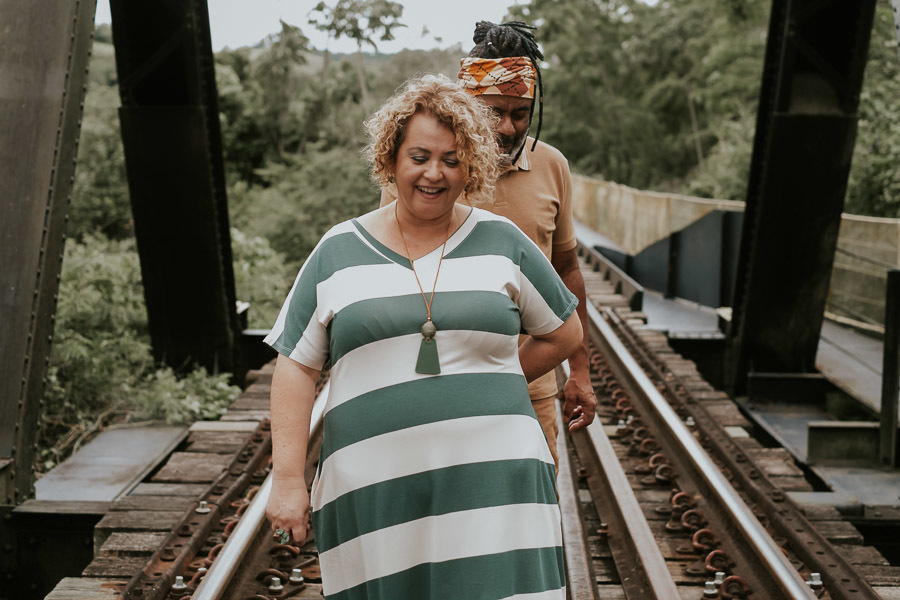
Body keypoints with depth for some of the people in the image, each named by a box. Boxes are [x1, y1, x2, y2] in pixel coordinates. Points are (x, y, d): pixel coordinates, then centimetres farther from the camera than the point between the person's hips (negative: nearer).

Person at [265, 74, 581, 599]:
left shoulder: (502, 242, 7)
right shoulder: (339, 252, 6)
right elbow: (297, 367, 5)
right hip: (375, 488, 0)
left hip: (493, 477, 0)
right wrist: (288, 479, -2)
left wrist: (485, 388, 9)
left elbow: (564, 333, 16)